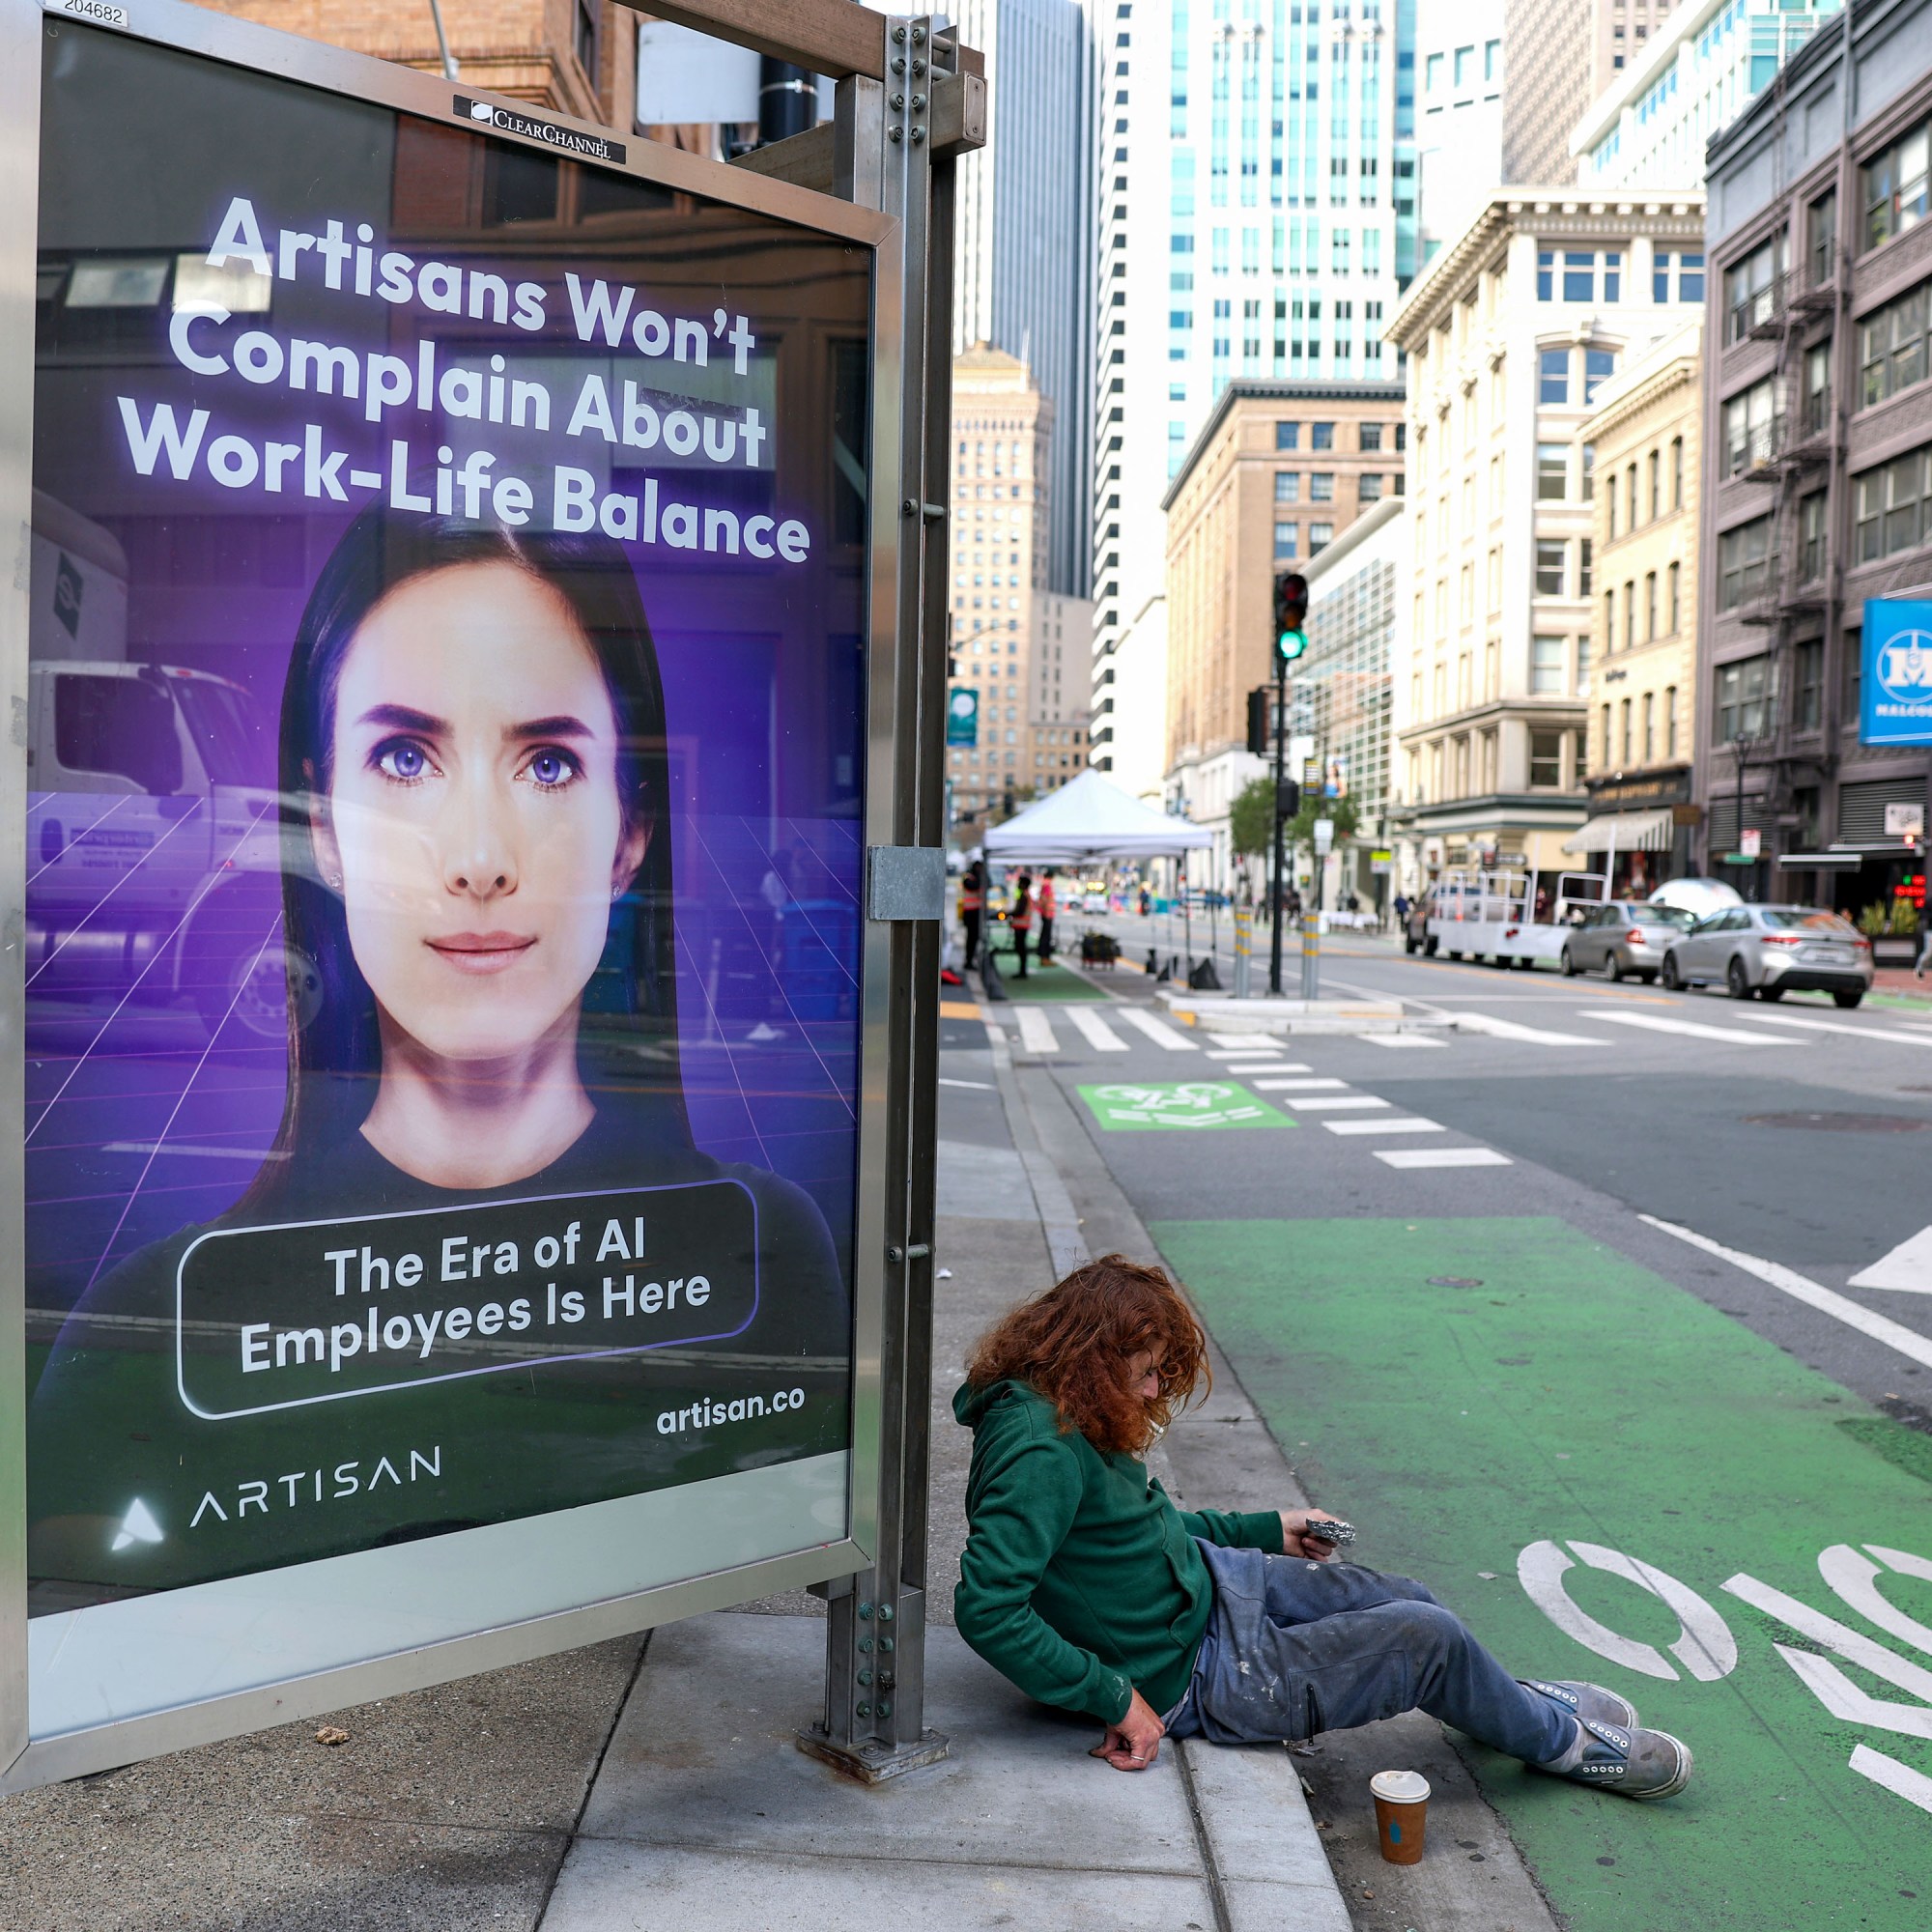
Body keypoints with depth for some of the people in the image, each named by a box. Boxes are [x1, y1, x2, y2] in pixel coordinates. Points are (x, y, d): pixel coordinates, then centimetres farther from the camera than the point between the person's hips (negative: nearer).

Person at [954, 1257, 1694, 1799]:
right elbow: (987, 1609, -38)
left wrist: (1267, 1530, 18)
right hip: (1194, 1679, -9)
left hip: (1209, 1580, 9)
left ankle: (1515, 1698, 42)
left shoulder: (1073, 1419, -1)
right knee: (1428, 1638, -6)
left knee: (1411, 1600, 13)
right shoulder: (1041, 1454, -32)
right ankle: (1563, 1742, 21)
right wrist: (1115, 1698, -32)